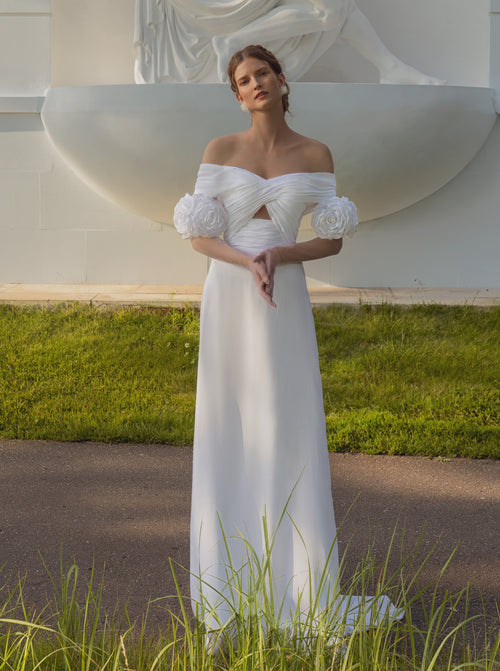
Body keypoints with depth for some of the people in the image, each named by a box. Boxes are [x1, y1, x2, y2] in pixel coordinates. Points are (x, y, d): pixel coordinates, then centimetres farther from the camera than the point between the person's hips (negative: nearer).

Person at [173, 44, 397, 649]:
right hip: (227, 301, 0)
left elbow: (333, 241, 3)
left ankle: (298, 581, 8)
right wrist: (249, 263, -20)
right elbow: (200, 236, -2)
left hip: (286, 305, 0)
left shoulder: (316, 155, 4)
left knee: (292, 430, -1)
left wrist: (278, 256, -14)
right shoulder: (219, 149, 3)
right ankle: (230, 578, 11)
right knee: (228, 433, 2)